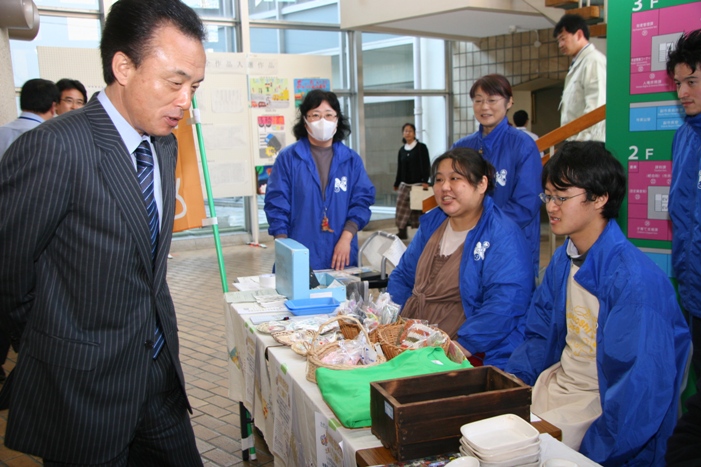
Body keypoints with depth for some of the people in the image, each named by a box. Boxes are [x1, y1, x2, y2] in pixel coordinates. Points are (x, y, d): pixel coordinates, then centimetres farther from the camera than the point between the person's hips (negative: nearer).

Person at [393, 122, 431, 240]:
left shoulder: (421, 147, -1)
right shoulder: (402, 150, 11)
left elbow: (426, 165, -6)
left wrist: (425, 181, -16)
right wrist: (396, 184, 18)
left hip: (418, 184, -4)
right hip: (404, 185, 4)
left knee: (418, 209, -2)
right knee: (402, 207, -2)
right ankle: (402, 232, 7)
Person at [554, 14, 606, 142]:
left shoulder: (593, 61, -7)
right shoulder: (578, 64, 20)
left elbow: (596, 108, -16)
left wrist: (581, 140, -19)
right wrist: (571, 141, 13)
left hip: (587, 144, -8)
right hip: (577, 141, 8)